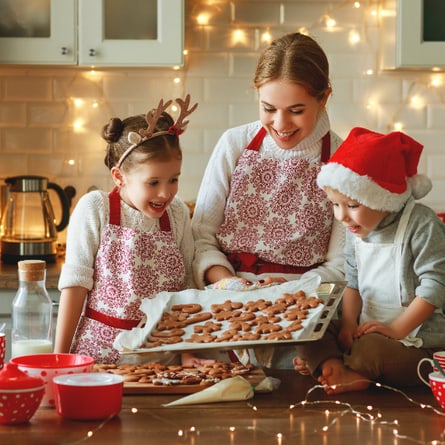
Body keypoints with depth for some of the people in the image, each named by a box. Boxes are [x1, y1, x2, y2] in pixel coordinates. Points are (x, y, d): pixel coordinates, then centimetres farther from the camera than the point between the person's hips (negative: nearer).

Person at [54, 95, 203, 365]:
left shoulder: (178, 214, 4)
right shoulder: (95, 208, -6)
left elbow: (186, 286, 11)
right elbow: (76, 282, -5)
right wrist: (60, 357, -5)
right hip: (100, 351, -2)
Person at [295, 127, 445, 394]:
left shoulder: (421, 225, -14)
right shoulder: (357, 229, 7)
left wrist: (397, 329, -20)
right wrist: (349, 323, -5)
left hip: (420, 341, -7)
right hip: (368, 330, 8)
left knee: (369, 349, -36)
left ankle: (331, 368, -8)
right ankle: (344, 374, -33)